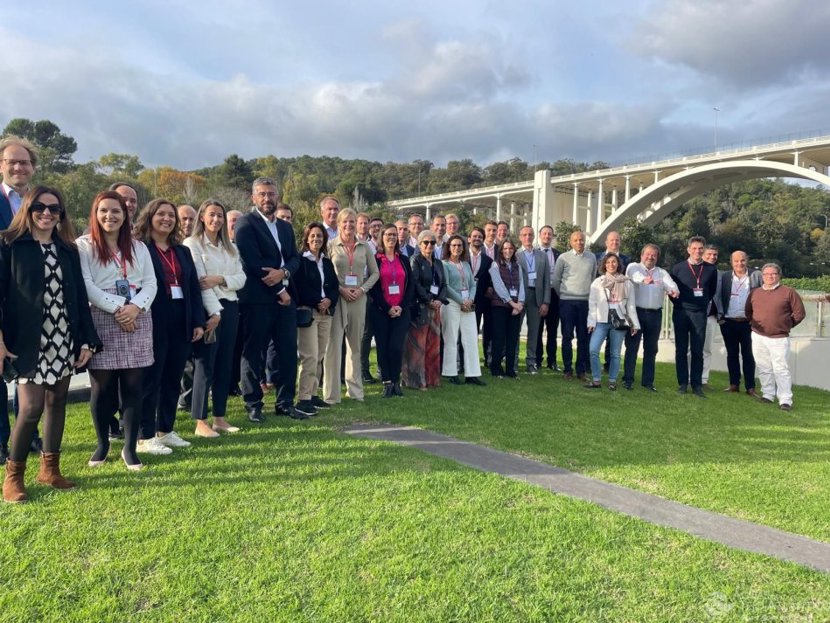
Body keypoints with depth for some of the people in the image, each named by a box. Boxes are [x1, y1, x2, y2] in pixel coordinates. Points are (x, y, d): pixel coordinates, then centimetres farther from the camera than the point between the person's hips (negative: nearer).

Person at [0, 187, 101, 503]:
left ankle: (50, 468, 24)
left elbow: (79, 296, 10)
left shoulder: (68, 250, 10)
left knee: (57, 402, 9)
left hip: (64, 340, 4)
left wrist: (87, 340, 5)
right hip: (28, 341, -4)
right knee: (31, 407, -8)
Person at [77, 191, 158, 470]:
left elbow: (151, 283, 8)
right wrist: (117, 308, -15)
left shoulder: (138, 247, 14)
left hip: (137, 321, 3)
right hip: (101, 321, -3)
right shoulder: (83, 245, 3)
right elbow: (85, 285, -7)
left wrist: (135, 306, -10)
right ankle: (102, 443, 22)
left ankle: (130, 447, 11)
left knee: (133, 387, 2)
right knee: (102, 388, 3)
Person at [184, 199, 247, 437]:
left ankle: (220, 418, 17)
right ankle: (200, 422, 2)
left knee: (225, 364, 9)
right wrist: (214, 312, -19)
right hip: (208, 309, -6)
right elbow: (198, 281, -12)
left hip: (230, 308, 6)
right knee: (205, 364, -4)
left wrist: (220, 279, -13)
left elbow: (241, 278, 7)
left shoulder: (230, 247, 17)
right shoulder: (193, 243, -2)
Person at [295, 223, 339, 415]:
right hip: (307, 311, -6)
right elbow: (300, 287, -10)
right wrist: (317, 302, -13)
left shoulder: (327, 262, 17)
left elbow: (335, 286, 14)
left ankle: (313, 394, 15)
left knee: (319, 356, 7)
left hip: (326, 312, 7)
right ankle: (304, 399, -8)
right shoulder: (300, 260, -3)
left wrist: (329, 300, -5)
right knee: (310, 356, -12)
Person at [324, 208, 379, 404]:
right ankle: (331, 393, 2)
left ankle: (355, 389, 21)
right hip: (336, 298, -3)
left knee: (355, 345, 10)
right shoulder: (331, 245, 0)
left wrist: (362, 289, -4)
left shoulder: (364, 247, 9)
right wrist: (341, 289, -13)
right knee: (334, 345, -5)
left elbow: (375, 273, 11)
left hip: (358, 299, 3)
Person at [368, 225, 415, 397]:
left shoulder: (404, 260, 13)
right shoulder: (375, 259, 3)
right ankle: (387, 382, 8)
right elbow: (373, 287, -3)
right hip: (380, 311, -1)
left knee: (396, 347, -7)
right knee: (383, 347, -1)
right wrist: (387, 308, -9)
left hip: (401, 310, 2)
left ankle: (396, 381, 7)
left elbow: (410, 286, 9)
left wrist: (402, 307, -5)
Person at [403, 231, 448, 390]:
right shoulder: (415, 260, -2)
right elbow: (415, 284, -12)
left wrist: (440, 300, -4)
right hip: (419, 308, -6)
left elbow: (444, 284, 14)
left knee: (434, 344, 7)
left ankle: (432, 378, 14)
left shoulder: (438, 263, 18)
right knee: (418, 345, -4)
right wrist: (429, 300, -14)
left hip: (435, 307, 6)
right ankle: (416, 380, 2)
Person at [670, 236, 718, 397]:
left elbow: (712, 290, 16)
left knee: (698, 351, 3)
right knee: (681, 350, 4)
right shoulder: (678, 268, -1)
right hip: (681, 313, -1)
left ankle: (696, 384, 9)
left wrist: (705, 304, 11)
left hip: (700, 314, 1)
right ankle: (682, 383, 11)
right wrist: (678, 303, 4)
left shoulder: (711, 269, 3)